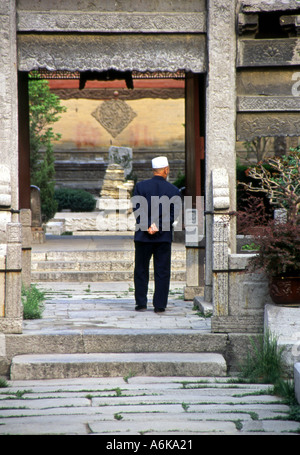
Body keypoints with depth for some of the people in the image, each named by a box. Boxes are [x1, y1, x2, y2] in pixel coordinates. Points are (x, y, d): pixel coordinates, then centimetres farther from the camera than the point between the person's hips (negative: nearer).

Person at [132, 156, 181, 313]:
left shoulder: (140, 186, -3)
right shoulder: (174, 191, -1)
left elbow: (138, 210, -9)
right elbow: (173, 214, -8)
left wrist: (148, 226, -11)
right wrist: (158, 227, -11)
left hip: (143, 235, 0)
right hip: (164, 236, 0)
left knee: (141, 270, 10)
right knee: (162, 272, 4)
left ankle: (141, 303, 8)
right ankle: (160, 305, 2)